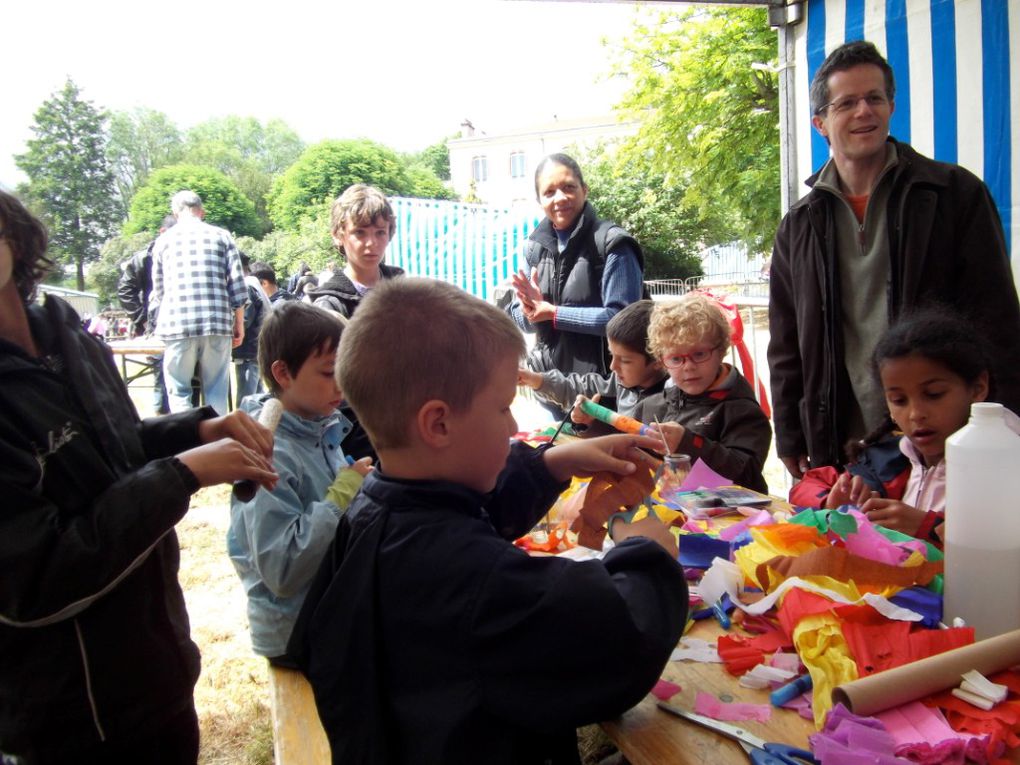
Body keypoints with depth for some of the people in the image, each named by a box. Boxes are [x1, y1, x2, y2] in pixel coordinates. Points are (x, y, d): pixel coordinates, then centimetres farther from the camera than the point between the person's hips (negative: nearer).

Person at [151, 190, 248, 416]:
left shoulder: (164, 240, 13)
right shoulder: (221, 236, 10)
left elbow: (158, 289, 19)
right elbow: (237, 285, 4)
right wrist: (239, 324, 12)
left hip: (176, 324, 0)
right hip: (217, 323, 0)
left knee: (179, 392, 7)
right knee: (217, 392, 8)